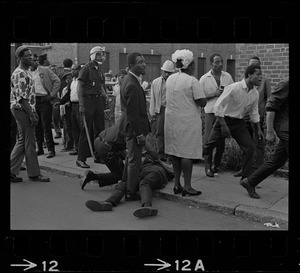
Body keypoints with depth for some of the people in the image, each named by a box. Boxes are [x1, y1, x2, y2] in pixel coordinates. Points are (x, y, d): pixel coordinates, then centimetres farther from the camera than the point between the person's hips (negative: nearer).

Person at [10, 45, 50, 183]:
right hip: (21, 110, -10)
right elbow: (21, 98, -21)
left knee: (22, 141, 13)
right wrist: (31, 115, -21)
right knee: (29, 142, -2)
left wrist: (34, 112, 18)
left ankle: (12, 171, 18)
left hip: (27, 110, 10)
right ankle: (34, 174, 8)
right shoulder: (19, 74, -15)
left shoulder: (27, 72, 17)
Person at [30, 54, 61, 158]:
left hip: (44, 100, -4)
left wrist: (52, 94, -6)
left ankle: (51, 149, 0)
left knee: (46, 126, -6)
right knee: (36, 126, 9)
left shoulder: (45, 70, 1)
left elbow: (57, 81, 0)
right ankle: (40, 148, 20)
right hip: (33, 101, 4)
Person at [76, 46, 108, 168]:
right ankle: (80, 159, -1)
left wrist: (106, 96, 4)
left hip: (98, 101, 7)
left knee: (100, 129, 9)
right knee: (86, 130, -7)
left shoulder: (100, 71, 17)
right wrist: (81, 105, -18)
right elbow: (79, 87, -11)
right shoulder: (86, 68, -6)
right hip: (88, 100, -7)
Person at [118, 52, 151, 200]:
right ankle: (131, 192, 12)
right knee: (134, 160, 0)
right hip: (133, 126, -11)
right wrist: (140, 134, -21)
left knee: (133, 158, 21)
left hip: (131, 125, 11)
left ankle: (132, 186, 35)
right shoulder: (132, 85, -24)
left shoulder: (128, 79, 8)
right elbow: (132, 113, -25)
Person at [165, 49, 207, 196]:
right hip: (188, 121, -7)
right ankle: (187, 186, 4)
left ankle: (177, 184, 19)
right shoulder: (192, 81, -13)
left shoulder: (170, 79, 7)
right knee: (187, 153, -1)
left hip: (172, 119, 7)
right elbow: (202, 102, -14)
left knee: (175, 151, 12)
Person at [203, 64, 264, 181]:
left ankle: (246, 178, 7)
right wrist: (223, 125, -23)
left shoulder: (255, 93, 0)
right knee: (209, 145, 2)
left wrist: (259, 129, 12)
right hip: (224, 119, -5)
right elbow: (218, 106, -21)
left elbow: (254, 113, 15)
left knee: (249, 147, -3)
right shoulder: (234, 88, -21)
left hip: (238, 123, 5)